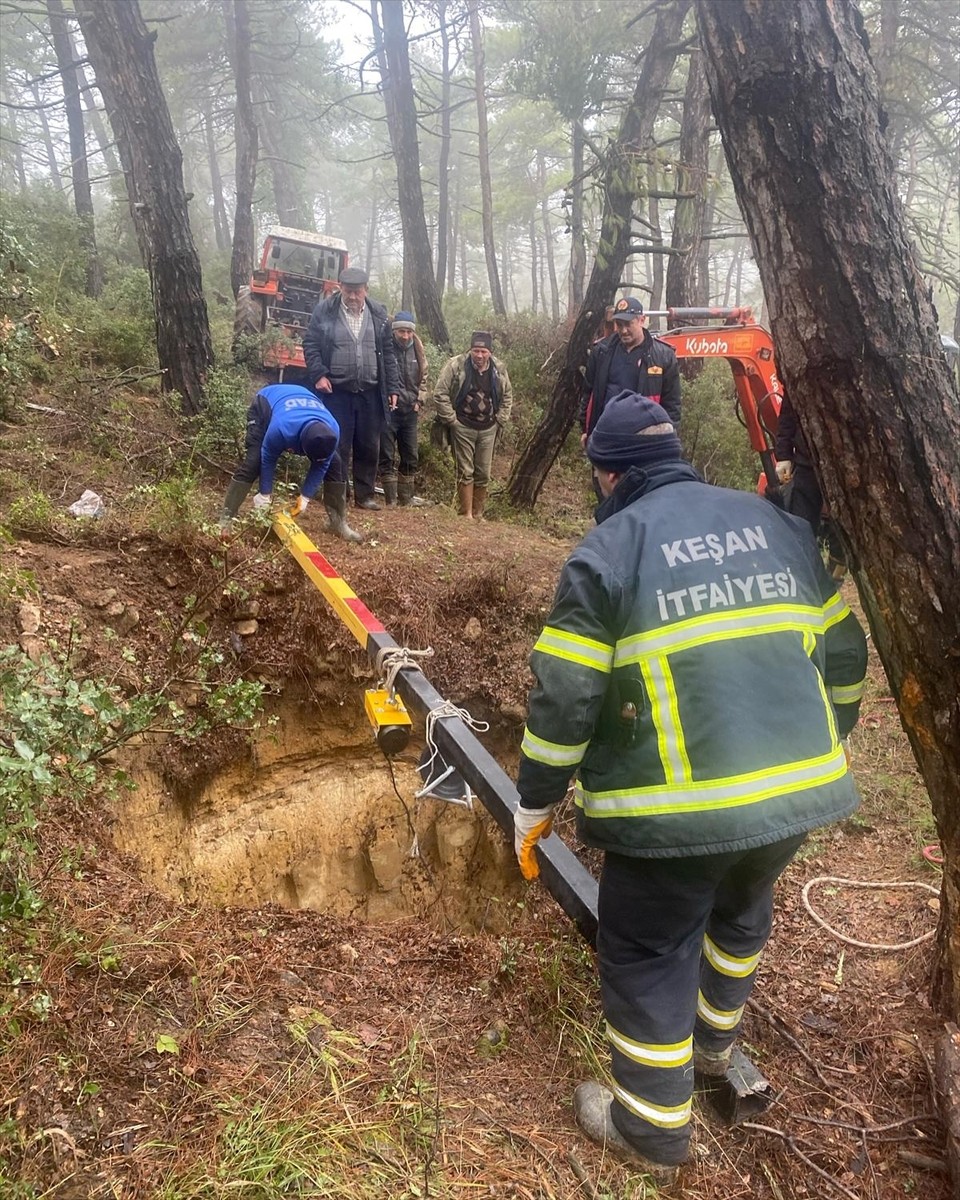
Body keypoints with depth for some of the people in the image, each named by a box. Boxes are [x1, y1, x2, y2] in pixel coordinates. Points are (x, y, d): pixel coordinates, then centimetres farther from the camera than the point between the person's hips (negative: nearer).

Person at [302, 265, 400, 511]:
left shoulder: (378, 314, 7)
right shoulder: (324, 310, -1)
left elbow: (388, 353, 9)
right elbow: (311, 344, 1)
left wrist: (392, 388, 6)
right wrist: (318, 375, -12)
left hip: (370, 393, 3)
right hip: (337, 391, -3)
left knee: (369, 447, 8)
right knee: (337, 446, 1)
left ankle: (365, 495, 18)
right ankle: (335, 497, 8)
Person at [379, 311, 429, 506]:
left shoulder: (417, 351, 7)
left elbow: (423, 378, 16)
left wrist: (419, 401, 5)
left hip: (410, 411, 6)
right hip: (388, 409, -6)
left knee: (411, 457, 11)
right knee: (387, 457, -3)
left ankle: (406, 497, 22)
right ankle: (391, 499, 1)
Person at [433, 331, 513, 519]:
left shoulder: (499, 369, 2)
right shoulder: (456, 365, -10)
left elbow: (507, 397, 15)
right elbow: (440, 394, -9)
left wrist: (500, 420, 6)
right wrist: (451, 420, -11)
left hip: (488, 430, 4)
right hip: (463, 428, -4)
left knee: (484, 474, 7)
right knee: (465, 472, -2)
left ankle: (478, 514, 18)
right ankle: (466, 515, 4)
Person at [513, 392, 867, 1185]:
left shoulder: (607, 551, -7)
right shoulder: (778, 525, 9)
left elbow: (565, 696, -10)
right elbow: (844, 652, 13)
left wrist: (535, 803, 2)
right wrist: (825, 746, 27)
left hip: (675, 810, -6)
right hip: (799, 789, 6)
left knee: (646, 956, 15)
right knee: (740, 910, 32)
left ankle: (653, 1131, 31)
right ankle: (715, 1038, 54)